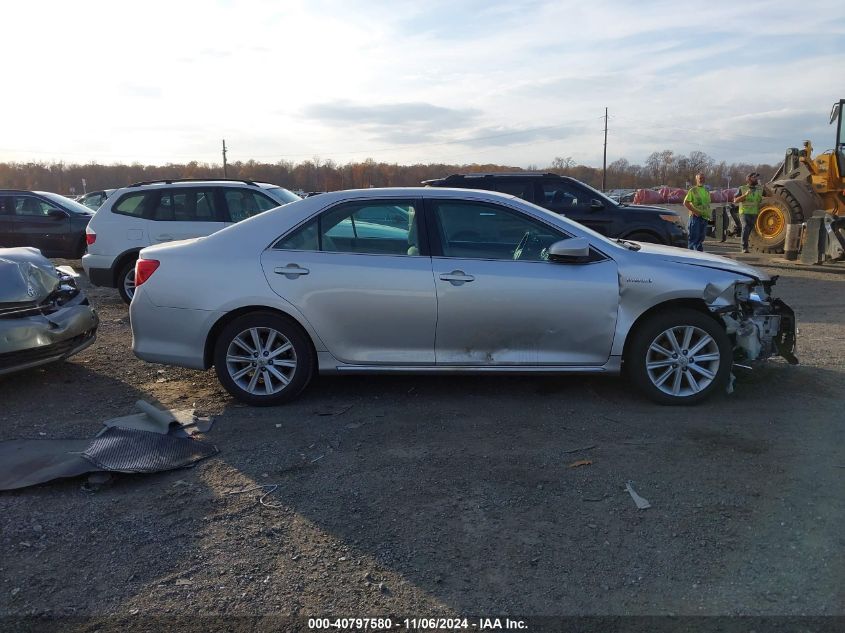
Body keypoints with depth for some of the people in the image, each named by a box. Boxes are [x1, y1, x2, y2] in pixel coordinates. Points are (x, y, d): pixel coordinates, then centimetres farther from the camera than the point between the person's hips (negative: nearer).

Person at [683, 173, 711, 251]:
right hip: (696, 216, -7)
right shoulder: (693, 190, -4)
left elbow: (708, 204, 24)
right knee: (694, 237, -7)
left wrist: (708, 214, 11)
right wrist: (694, 211, -18)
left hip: (705, 217, 7)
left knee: (701, 237, 11)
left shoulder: (706, 191, 16)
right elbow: (685, 203, -12)